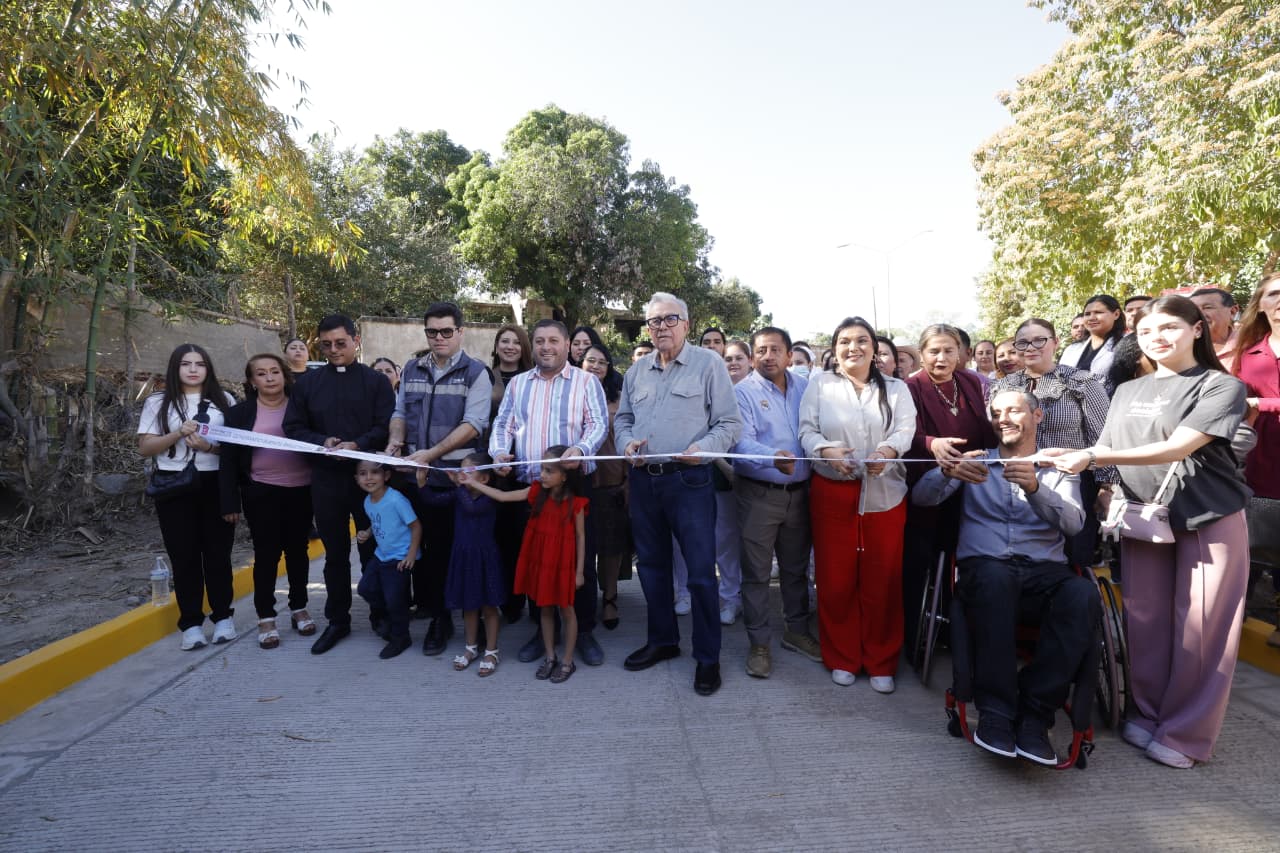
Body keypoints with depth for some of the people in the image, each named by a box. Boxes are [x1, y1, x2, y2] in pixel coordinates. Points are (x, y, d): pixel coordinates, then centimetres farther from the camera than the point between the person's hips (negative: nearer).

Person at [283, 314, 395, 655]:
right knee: (335, 553, 11)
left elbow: (386, 426, -6)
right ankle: (337, 620, 22)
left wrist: (358, 444, -23)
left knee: (374, 549, 8)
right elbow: (293, 428, 5)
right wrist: (322, 442, -13)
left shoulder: (376, 381, 2)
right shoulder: (306, 383, 9)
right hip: (325, 478, 2)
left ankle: (381, 615, 23)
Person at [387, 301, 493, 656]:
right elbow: (400, 412, 16)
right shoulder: (411, 369, 11)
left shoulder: (475, 373, -5)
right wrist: (396, 440, -5)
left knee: (452, 545, 3)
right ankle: (424, 606, 28)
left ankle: (440, 617, 17)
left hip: (456, 473, -4)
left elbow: (473, 424, -14)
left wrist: (431, 453, -21)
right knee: (421, 542, 11)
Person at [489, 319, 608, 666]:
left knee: (581, 559, 2)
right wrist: (499, 450, -6)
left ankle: (584, 631, 16)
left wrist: (581, 448, -26)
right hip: (529, 486, 4)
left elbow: (598, 424, -6)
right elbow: (502, 423, 15)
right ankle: (544, 628, 24)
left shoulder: (586, 381, 4)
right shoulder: (517, 384, 16)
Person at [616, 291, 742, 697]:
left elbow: (730, 423, -6)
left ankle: (708, 657, 15)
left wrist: (701, 448, -22)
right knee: (651, 565, 16)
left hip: (689, 480, -5)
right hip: (643, 480, 6)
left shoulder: (709, 364, -3)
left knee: (701, 571, -1)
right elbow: (622, 418, 19)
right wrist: (627, 442, -2)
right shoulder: (636, 370, 13)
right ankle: (662, 639, 34)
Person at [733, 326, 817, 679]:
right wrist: (774, 457, -38)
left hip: (799, 492, 4)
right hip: (759, 494, -4)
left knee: (796, 568, 18)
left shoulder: (804, 386, 8)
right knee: (757, 572, 3)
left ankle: (796, 631, 35)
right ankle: (759, 643, 17)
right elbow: (742, 441, -21)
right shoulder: (743, 391, -7)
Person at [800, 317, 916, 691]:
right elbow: (807, 430, 0)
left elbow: (906, 429, -2)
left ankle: (881, 663, 21)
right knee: (835, 579, 4)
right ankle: (842, 658, 21)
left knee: (883, 580, 5)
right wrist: (828, 451, -21)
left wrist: (888, 451, -24)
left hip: (885, 494, 1)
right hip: (832, 492, -1)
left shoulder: (896, 388, 12)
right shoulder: (819, 384, 8)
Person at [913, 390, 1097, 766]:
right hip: (984, 566, -1)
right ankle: (995, 710, -29)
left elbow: (1073, 523, -1)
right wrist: (949, 471, -19)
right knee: (996, 576, -37)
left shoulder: (1059, 469, 19)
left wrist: (1034, 488, -21)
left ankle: (1034, 713, -23)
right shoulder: (976, 462, 19)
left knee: (1083, 594, -32)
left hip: (1045, 570, 2)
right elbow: (921, 496, 4)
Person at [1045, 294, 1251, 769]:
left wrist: (1091, 457, -26)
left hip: (1209, 520, -4)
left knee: (1199, 629, 0)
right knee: (1145, 622, 6)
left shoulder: (1221, 386, -5)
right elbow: (1107, 452, 11)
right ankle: (1146, 713, 22)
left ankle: (1185, 733, 14)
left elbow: (1178, 448, -19)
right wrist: (1073, 457, -11)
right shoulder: (1126, 392, 12)